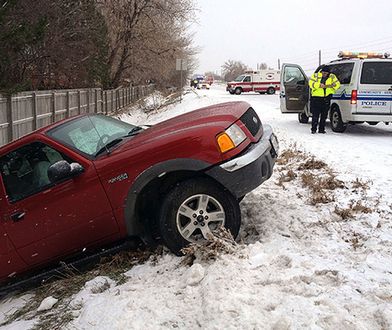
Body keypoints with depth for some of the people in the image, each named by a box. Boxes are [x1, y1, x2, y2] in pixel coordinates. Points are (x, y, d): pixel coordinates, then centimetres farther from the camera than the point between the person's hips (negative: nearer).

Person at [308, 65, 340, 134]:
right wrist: (319, 85, -26)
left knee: (324, 115, 8)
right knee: (315, 115, -5)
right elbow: (311, 83, -11)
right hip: (316, 98, -2)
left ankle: (321, 129, 16)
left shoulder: (332, 77, 8)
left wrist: (331, 86, -19)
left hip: (326, 99, 3)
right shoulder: (316, 75, 1)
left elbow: (337, 84, 2)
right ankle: (313, 129, 1)